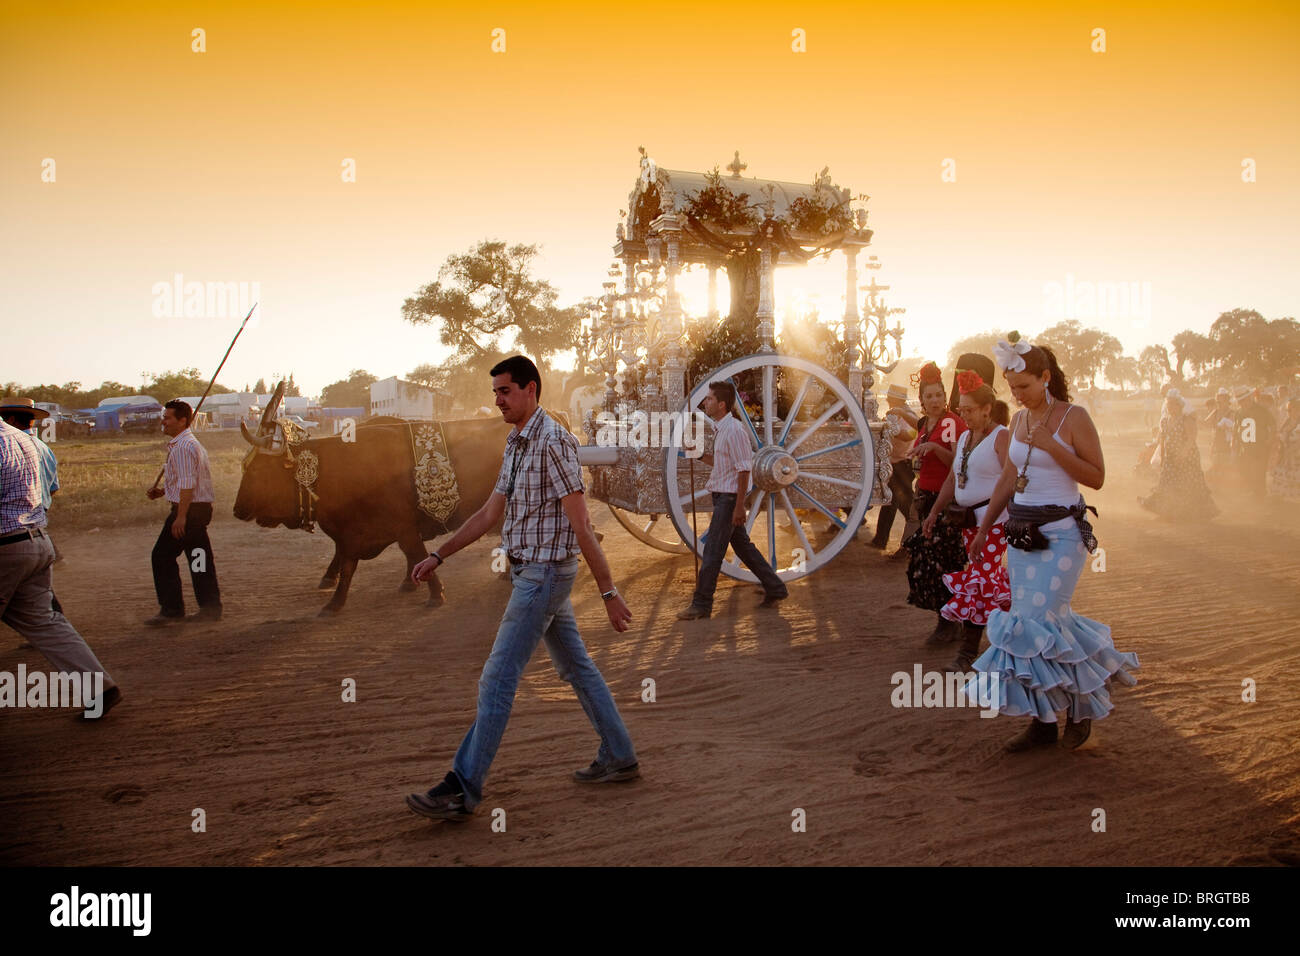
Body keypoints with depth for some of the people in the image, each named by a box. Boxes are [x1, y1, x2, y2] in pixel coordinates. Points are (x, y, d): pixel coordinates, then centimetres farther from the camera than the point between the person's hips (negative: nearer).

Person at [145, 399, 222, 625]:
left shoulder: (183, 447, -16)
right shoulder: (190, 443, 18)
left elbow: (187, 484, -22)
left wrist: (180, 517, -24)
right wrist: (162, 492, 15)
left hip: (189, 510, -10)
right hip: (200, 508, 10)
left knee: (162, 556, -2)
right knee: (200, 559, 11)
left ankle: (171, 609, 2)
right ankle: (210, 608, 14)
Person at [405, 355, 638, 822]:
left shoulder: (553, 442, -17)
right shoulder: (516, 445, 13)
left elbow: (580, 526, -20)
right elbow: (489, 513, 18)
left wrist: (608, 592, -18)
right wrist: (438, 556, 14)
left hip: (545, 574, -10)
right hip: (531, 573, 10)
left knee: (497, 679, -7)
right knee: (575, 666, 16)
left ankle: (463, 789, -1)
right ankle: (618, 757, 27)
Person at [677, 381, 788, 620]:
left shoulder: (734, 430, -17)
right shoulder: (720, 429, 13)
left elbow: (744, 469, -19)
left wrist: (739, 506, -20)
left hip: (729, 497, -10)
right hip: (722, 495, 10)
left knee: (712, 550, -6)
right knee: (742, 546, 15)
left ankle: (701, 605, 0)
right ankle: (775, 589, 25)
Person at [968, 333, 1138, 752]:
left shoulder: (1073, 418, -7)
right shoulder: (1020, 420, 11)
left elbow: (1096, 476, -11)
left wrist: (1050, 446, -18)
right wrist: (984, 527, 19)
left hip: (1061, 532, -6)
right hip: (1021, 530, 6)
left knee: (1039, 622, -10)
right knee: (1029, 621, 6)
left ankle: (1084, 702, 13)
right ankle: (1043, 718, 15)